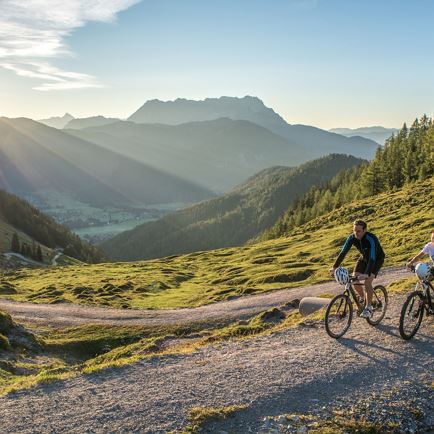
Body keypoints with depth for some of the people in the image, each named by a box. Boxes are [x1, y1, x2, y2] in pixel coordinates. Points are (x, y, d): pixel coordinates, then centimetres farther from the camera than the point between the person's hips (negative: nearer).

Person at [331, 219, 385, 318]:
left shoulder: (371, 239, -37)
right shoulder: (352, 238, -21)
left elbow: (372, 258, -44)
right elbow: (343, 252, -21)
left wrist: (367, 274, -56)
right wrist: (335, 267, -29)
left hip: (377, 259, -5)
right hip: (364, 257, 5)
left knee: (367, 282, -22)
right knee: (354, 280, -8)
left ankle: (368, 308, -9)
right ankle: (363, 299, 19)